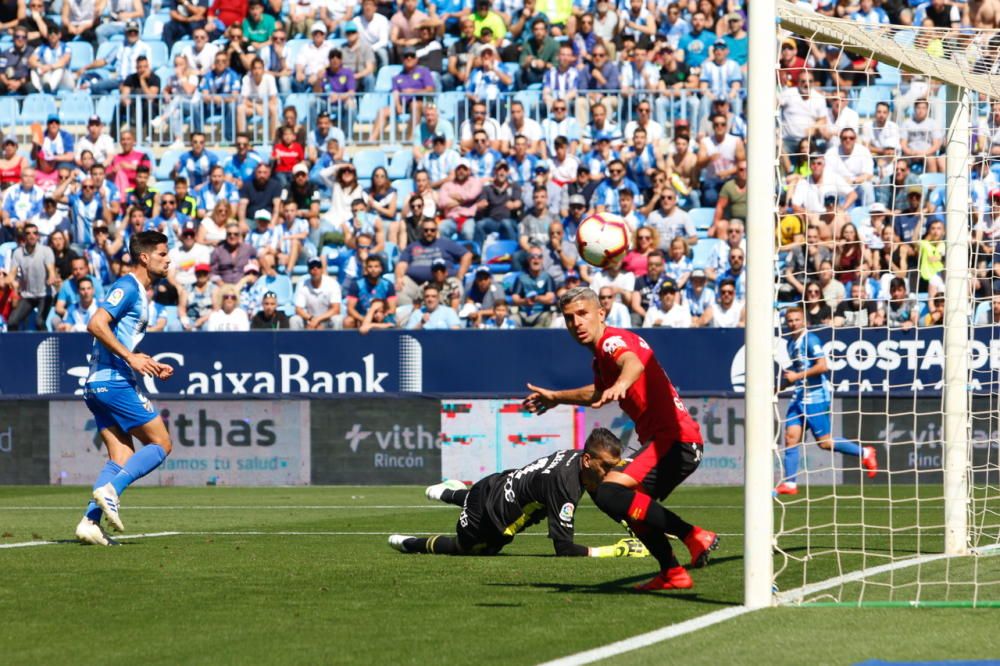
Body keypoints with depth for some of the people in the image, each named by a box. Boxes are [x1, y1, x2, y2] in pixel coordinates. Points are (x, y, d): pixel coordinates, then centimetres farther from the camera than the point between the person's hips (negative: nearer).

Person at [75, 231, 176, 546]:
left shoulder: (139, 292, 21)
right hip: (114, 382, -10)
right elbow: (96, 324, -21)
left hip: (99, 386, 10)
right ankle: (110, 490, -18)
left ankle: (90, 521, -6)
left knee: (122, 458, 4)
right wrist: (131, 358, -21)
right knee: (161, 444, -6)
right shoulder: (127, 287, -9)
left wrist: (150, 364, 18)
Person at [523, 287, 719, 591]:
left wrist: (621, 384, -57)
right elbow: (598, 393, 42)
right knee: (633, 507, 25)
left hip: (675, 438, -11)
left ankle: (694, 536, -25)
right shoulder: (602, 357, 20)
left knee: (608, 492, -25)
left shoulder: (613, 340, -10)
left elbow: (634, 363, -36)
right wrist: (556, 397, 51)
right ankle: (673, 573, 29)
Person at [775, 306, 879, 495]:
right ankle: (789, 483, -2)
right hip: (799, 396, 8)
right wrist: (787, 379, 12)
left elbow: (822, 366, -22)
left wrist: (797, 376, -20)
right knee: (791, 437, -2)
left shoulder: (810, 340, -12)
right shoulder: (791, 343, 15)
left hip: (816, 396, -8)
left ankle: (864, 453, 13)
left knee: (824, 441, -5)